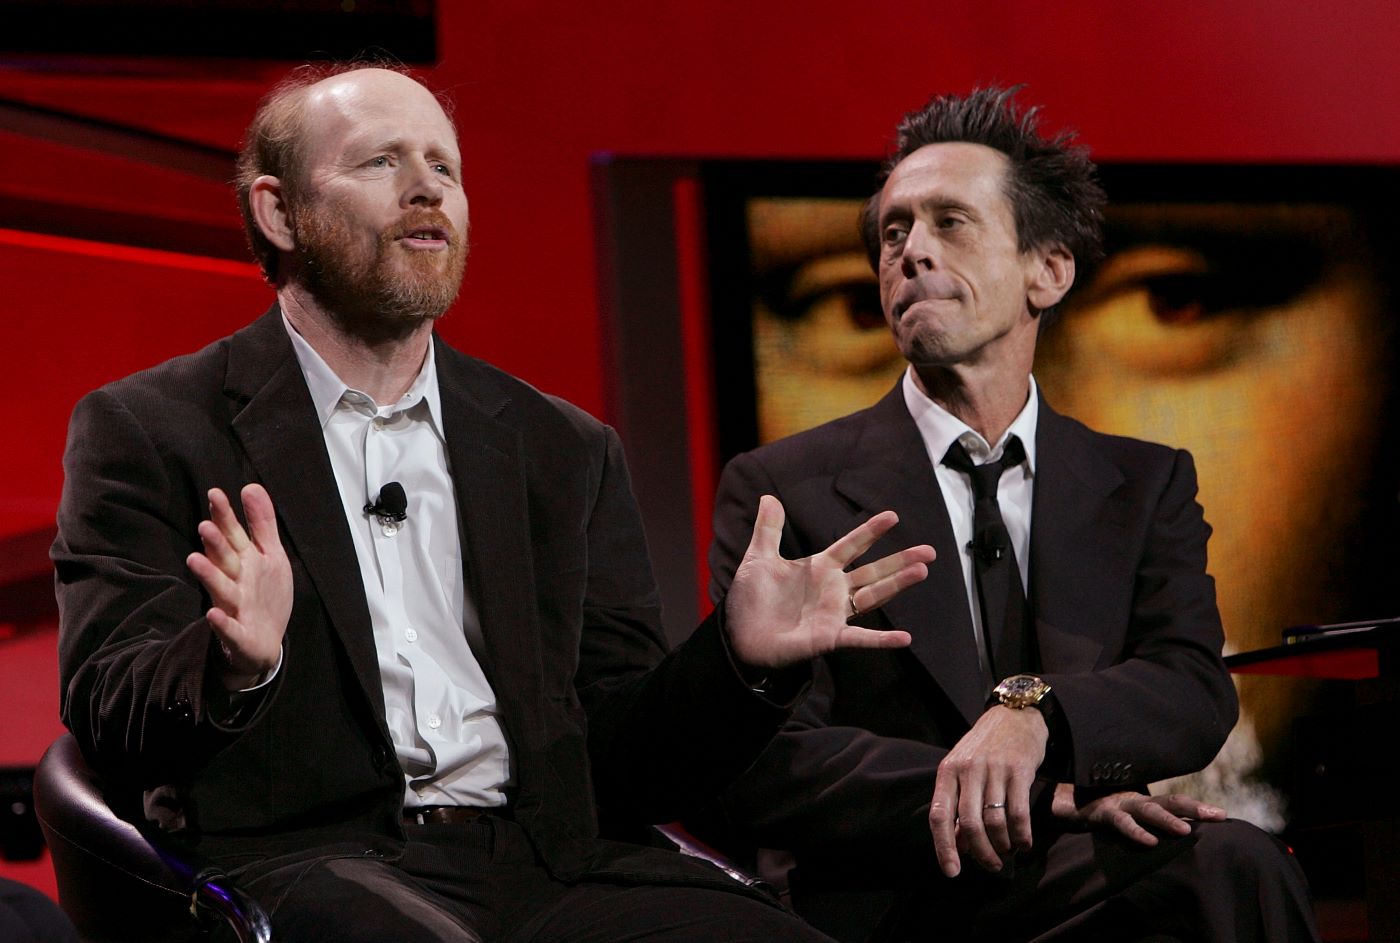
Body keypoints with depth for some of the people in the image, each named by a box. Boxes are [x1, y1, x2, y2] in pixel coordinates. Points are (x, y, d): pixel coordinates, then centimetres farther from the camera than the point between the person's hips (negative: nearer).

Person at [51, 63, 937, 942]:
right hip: (300, 864, -3)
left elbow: (624, 764, 16)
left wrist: (739, 658, -4)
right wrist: (235, 667, -24)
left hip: (543, 868, 3)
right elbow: (106, 717, -2)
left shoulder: (565, 451, 20)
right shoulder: (148, 431, 9)